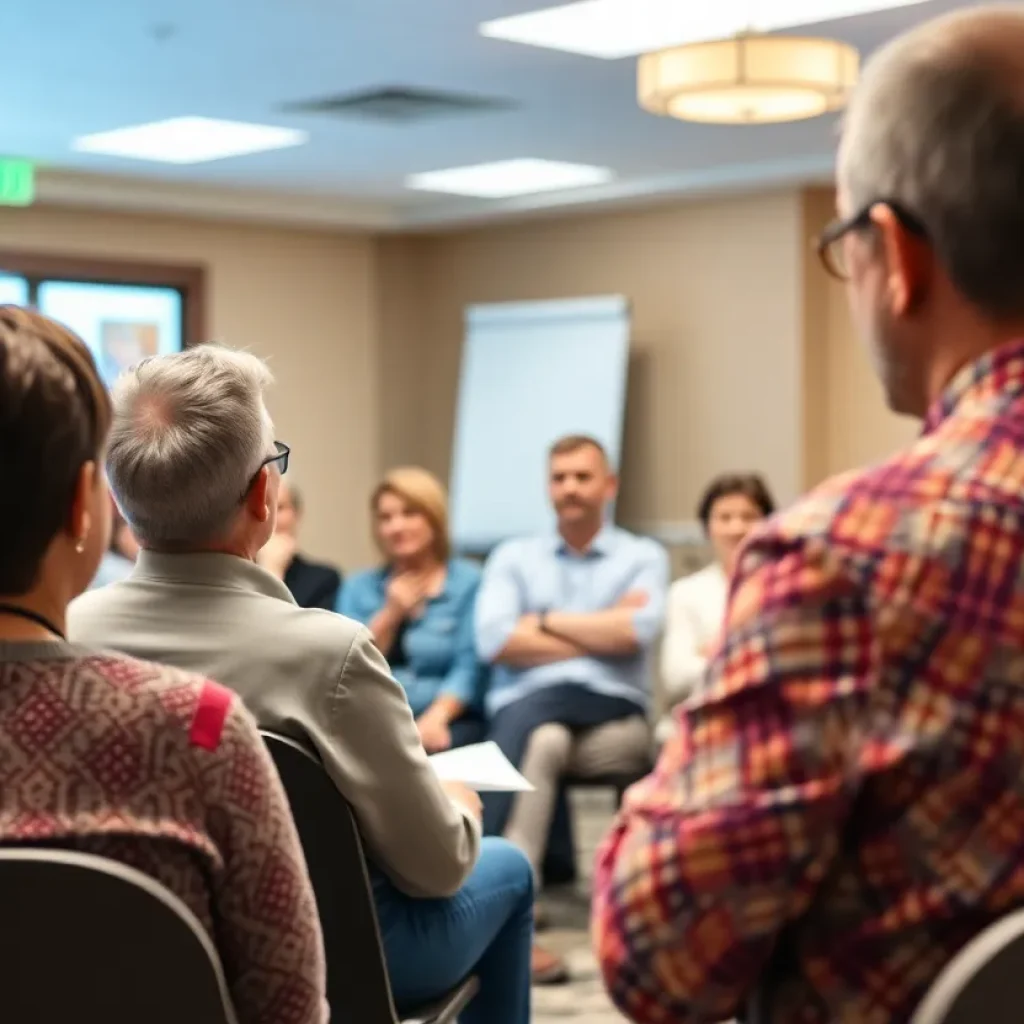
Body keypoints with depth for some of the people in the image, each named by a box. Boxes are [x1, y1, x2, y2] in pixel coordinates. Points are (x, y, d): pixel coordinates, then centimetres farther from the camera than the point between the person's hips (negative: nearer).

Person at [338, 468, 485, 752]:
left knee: (430, 749, -36)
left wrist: (436, 718, -21)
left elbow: (468, 667, -5)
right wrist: (390, 614, 1)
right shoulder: (358, 588, 19)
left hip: (449, 722, -2)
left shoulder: (469, 582, 8)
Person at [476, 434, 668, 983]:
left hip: (613, 717, -1)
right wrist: (599, 632, -1)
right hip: (521, 707, 1)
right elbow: (494, 639, -1)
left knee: (534, 722, -35)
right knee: (541, 740, -36)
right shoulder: (513, 557, 19)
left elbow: (635, 632, -7)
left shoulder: (644, 557, 15)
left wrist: (545, 620, 1)